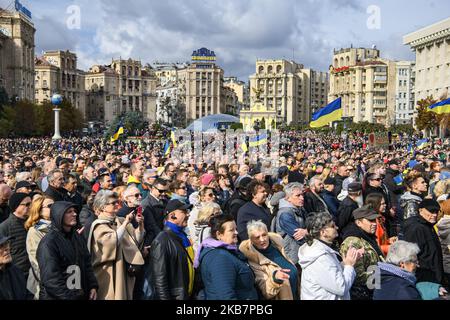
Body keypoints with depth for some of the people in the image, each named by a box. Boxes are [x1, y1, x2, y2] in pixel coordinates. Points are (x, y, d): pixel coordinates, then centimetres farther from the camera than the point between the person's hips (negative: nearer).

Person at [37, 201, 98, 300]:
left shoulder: (78, 238, 8)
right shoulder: (48, 242, -15)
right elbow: (51, 278, -20)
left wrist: (93, 286, -2)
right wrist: (69, 296, -22)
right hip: (55, 297, -7)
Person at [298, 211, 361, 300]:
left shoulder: (315, 247, 5)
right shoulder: (321, 258, -23)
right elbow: (341, 288, -22)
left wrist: (345, 264, -3)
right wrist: (349, 266, -12)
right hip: (322, 298, -9)